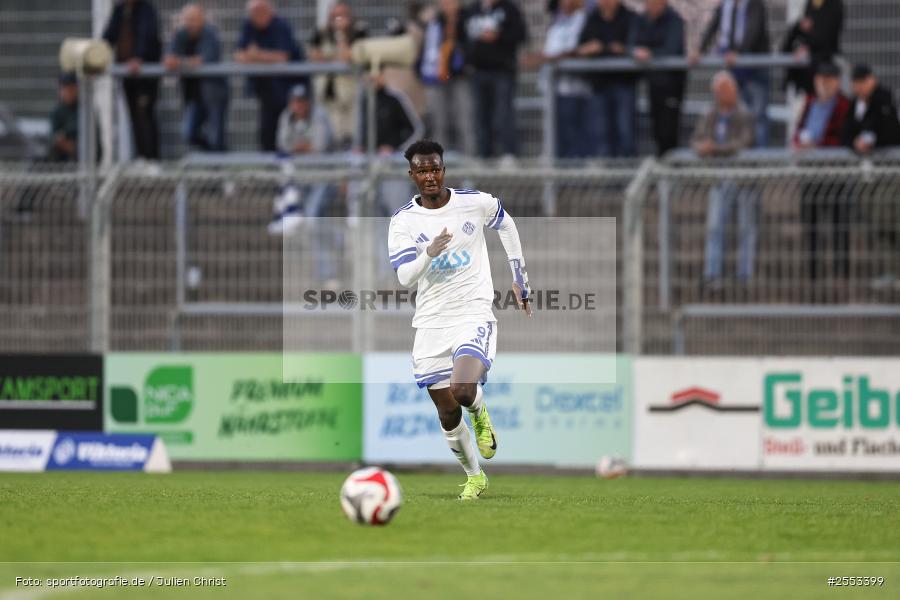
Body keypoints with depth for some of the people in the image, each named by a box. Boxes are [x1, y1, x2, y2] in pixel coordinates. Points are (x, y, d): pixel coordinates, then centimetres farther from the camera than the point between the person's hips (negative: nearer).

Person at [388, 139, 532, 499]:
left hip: (474, 315, -2)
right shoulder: (403, 221, -2)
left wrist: (520, 280, 20)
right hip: (431, 324, 2)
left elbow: (507, 226, 18)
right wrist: (429, 254, -30)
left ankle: (480, 415, 8)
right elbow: (404, 277, -10)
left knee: (463, 391, -28)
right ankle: (474, 476, 28)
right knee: (447, 414, 6)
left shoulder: (475, 203, -3)